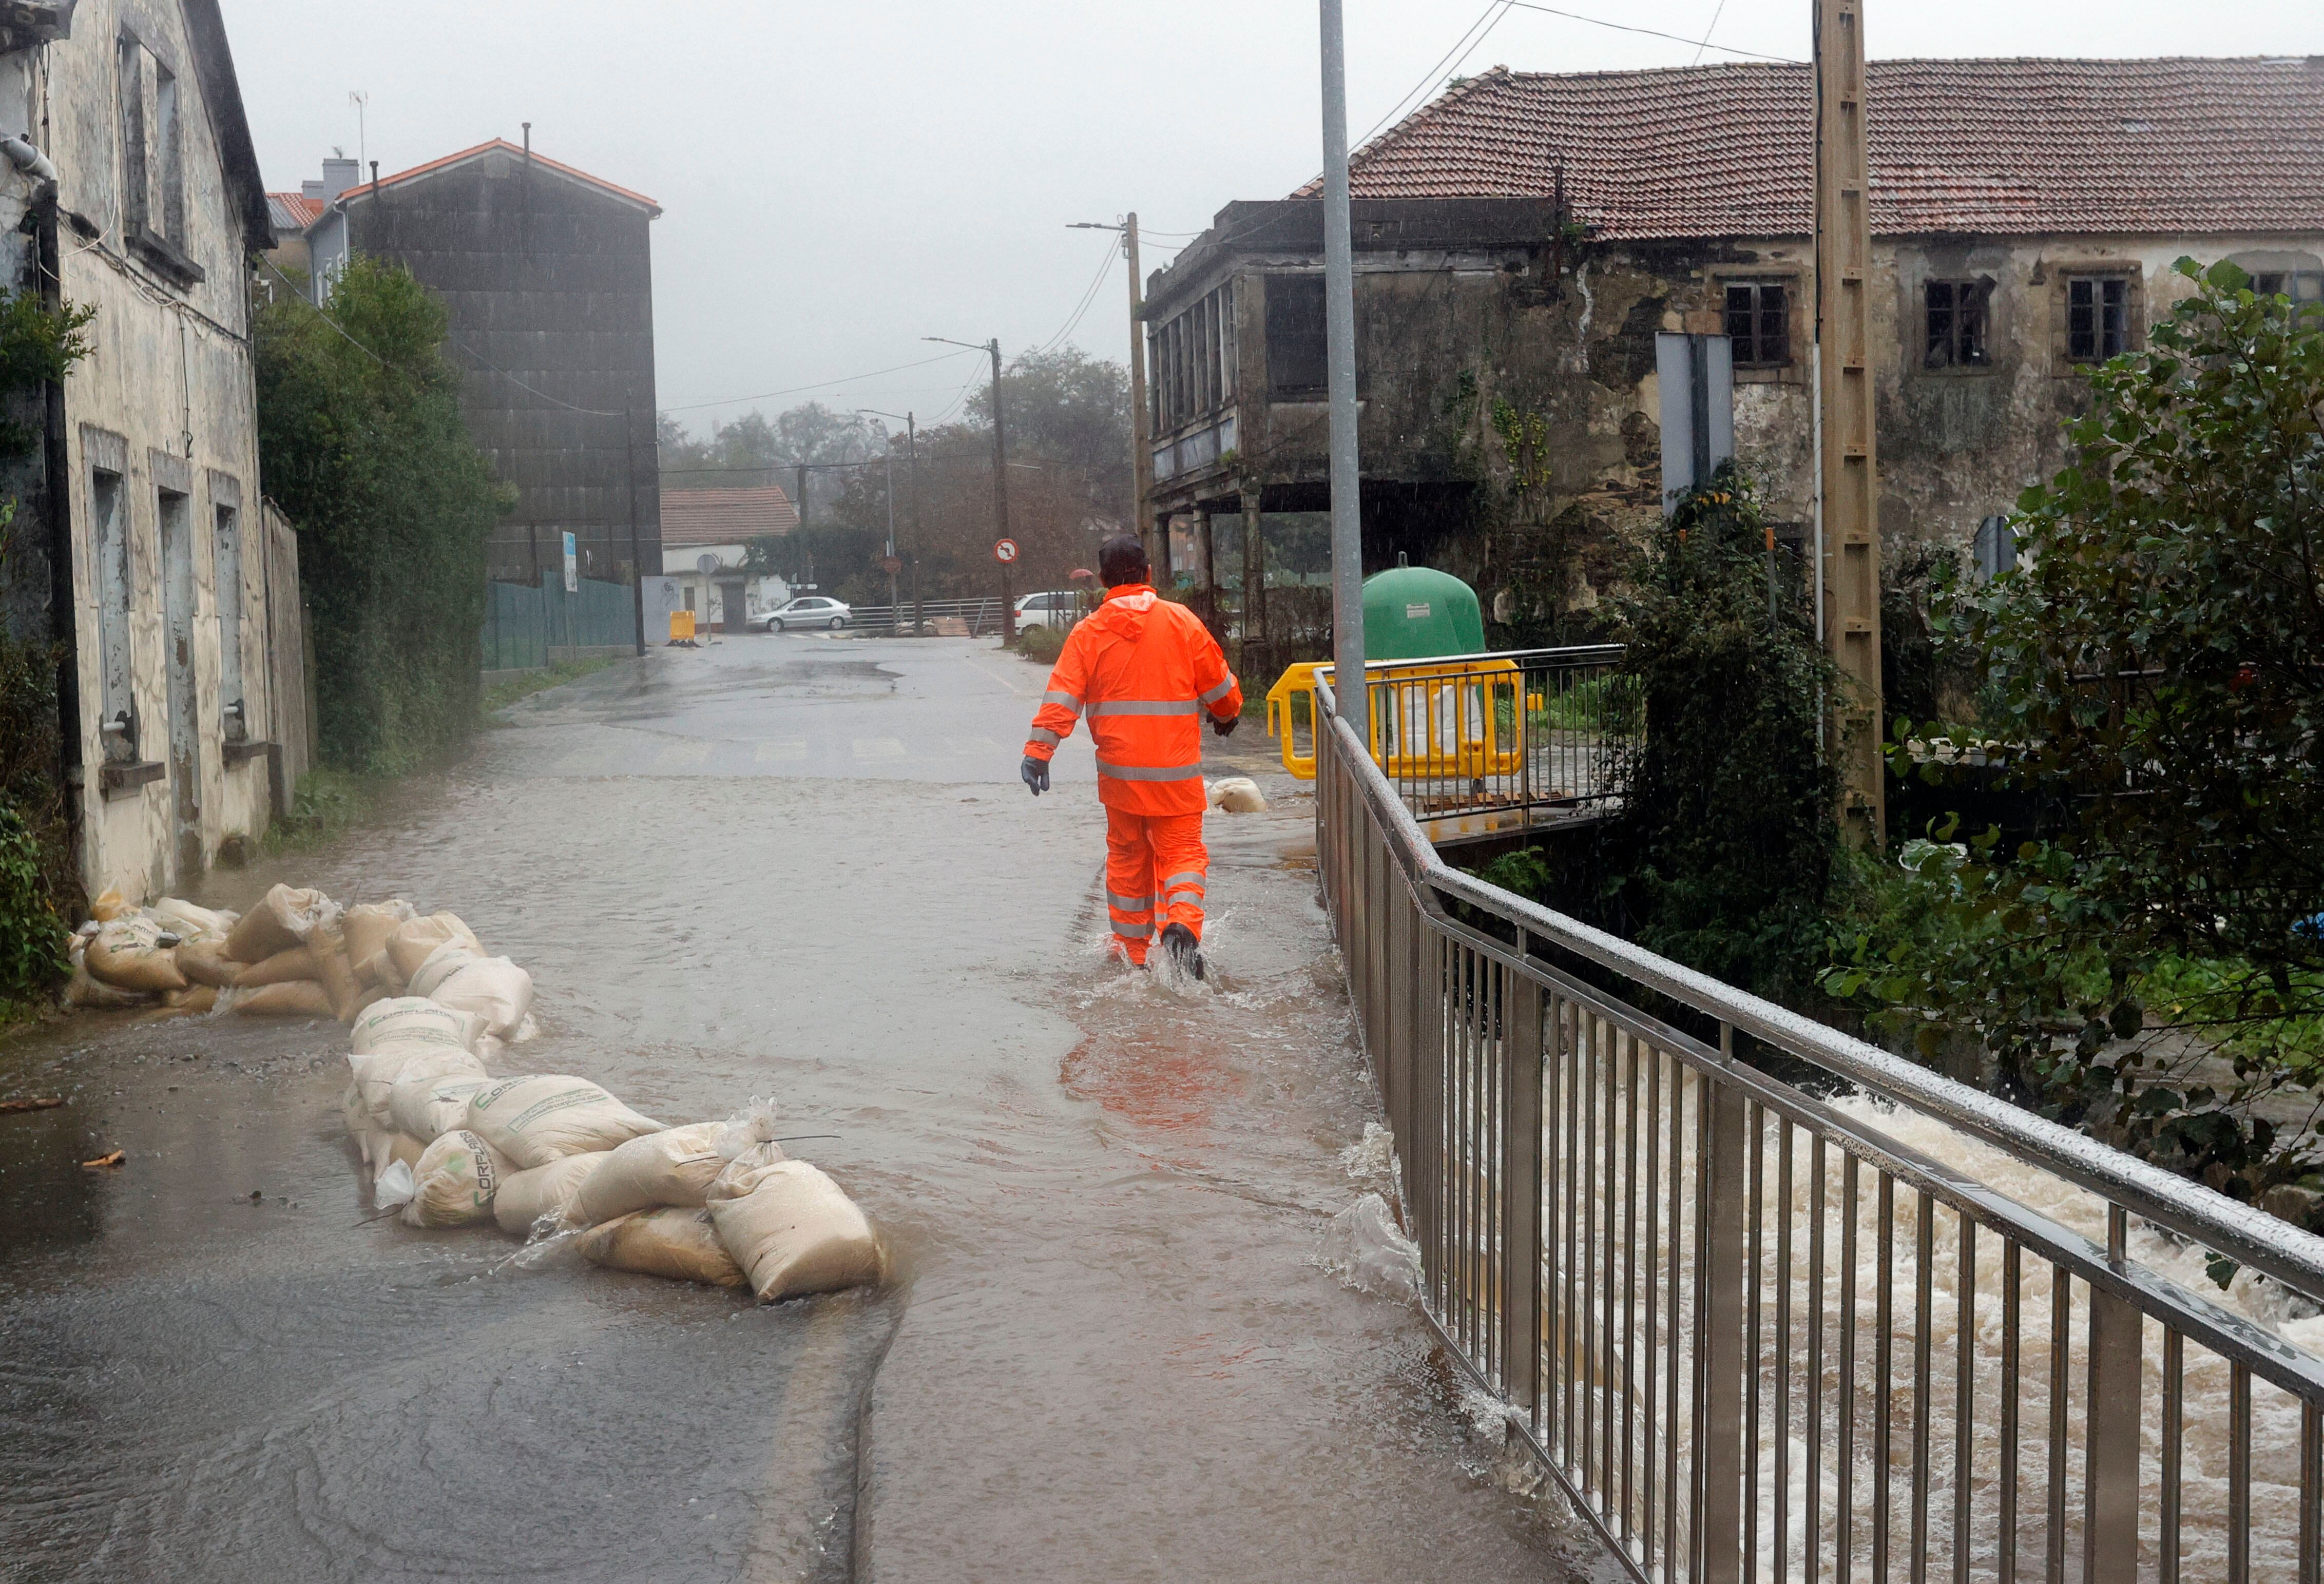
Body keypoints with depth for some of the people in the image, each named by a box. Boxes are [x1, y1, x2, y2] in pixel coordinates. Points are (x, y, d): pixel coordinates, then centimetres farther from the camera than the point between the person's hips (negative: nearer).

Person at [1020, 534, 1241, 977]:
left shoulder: (1089, 632, -1)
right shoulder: (1182, 622, -2)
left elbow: (1062, 696, -8)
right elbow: (1219, 686, 8)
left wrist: (1039, 751, -9)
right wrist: (1227, 715, 28)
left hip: (1119, 770, 1)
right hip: (1177, 766, -1)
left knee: (1127, 857, 15)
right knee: (1182, 850, 5)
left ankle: (1131, 950, 19)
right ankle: (1182, 922, -21)